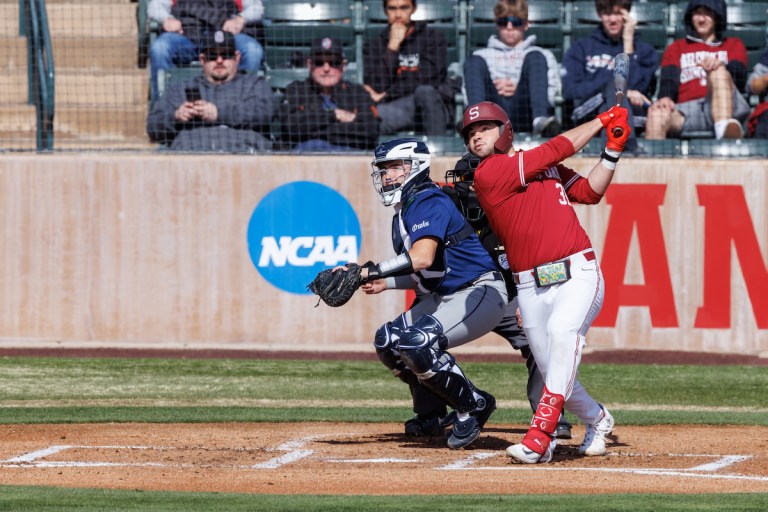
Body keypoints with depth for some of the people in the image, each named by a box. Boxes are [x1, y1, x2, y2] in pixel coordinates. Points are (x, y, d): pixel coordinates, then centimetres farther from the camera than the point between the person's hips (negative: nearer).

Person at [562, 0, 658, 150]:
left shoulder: (644, 50, 19)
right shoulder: (581, 47, 19)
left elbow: (635, 87, -1)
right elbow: (569, 90, 2)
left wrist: (628, 41, 2)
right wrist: (617, 91, -8)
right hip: (589, 112, -1)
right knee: (615, 83, -31)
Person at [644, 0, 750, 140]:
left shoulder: (733, 45, 28)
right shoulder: (677, 48, 31)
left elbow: (740, 79, 7)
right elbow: (669, 81, 11)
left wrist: (719, 66, -18)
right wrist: (665, 97, -14)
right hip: (686, 110, 1)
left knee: (718, 71, -33)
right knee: (657, 113, -33)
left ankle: (725, 129, -57)